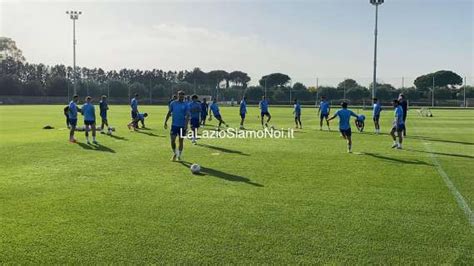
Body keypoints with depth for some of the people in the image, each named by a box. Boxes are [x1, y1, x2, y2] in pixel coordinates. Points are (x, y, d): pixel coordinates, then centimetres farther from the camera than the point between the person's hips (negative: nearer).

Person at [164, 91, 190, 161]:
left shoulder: (186, 105, -2)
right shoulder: (173, 103, 4)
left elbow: (187, 115, -10)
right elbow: (169, 113, 9)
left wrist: (186, 124, -22)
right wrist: (165, 122, 2)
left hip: (182, 125, -1)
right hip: (174, 125, 1)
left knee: (181, 141, 6)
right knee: (172, 140, -5)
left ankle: (179, 156, 20)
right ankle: (175, 154, 19)